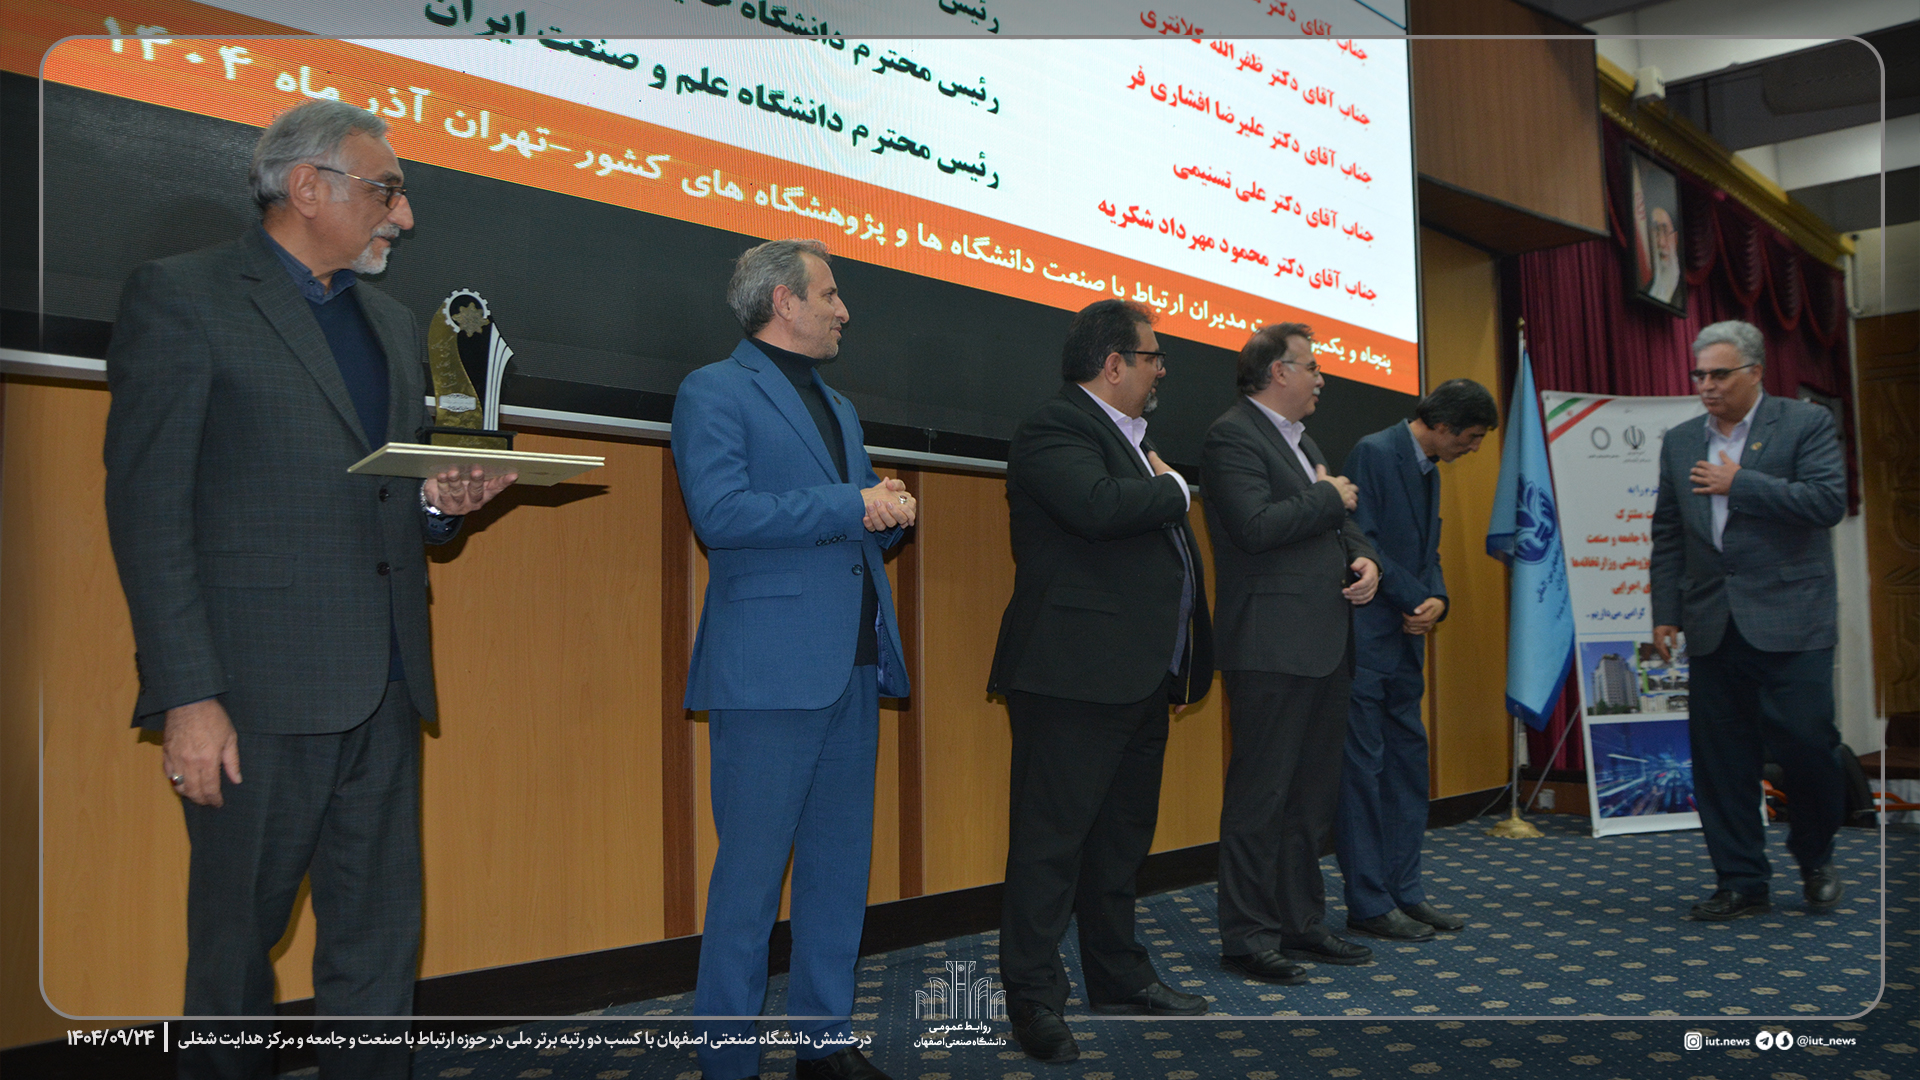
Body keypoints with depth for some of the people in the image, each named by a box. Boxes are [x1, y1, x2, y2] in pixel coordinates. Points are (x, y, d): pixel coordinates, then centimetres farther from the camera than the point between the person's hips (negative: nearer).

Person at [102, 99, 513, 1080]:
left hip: (383, 685, 6)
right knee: (237, 939, 8)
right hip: (259, 690, -6)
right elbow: (147, 510, -9)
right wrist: (188, 696, -15)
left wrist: (441, 502, 1)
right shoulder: (179, 298, -3)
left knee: (380, 941, 10)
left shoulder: (394, 326, 18)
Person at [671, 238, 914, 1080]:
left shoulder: (838, 407, 23)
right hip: (771, 667, -8)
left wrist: (886, 518, 3)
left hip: (854, 665, 8)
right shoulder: (715, 392, -2)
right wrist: (851, 506, -13)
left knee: (840, 866, 12)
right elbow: (720, 513, -17)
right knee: (750, 874, -1)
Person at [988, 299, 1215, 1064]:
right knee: (1052, 840, -3)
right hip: (1075, 677, -10)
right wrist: (1172, 487, -9)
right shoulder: (1054, 428, -10)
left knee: (1122, 839, 18)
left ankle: (1119, 977, 31)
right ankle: (1034, 1000, 8)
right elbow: (1100, 506, -30)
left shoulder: (1131, 437, 20)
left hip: (1140, 679, 10)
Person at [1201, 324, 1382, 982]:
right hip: (1272, 649, -10)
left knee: (1313, 796, 15)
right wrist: (1329, 497, -9)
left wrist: (1365, 559, 3)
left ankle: (1302, 923, 26)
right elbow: (1255, 526, -22)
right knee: (1261, 795, -4)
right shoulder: (1233, 436, -9)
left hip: (1325, 648, 10)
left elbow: (1339, 526, 24)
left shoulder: (1302, 442, 21)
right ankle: (1246, 937, 6)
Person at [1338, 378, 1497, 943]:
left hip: (1404, 641, 10)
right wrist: (1418, 603, -12)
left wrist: (1437, 601, -3)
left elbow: (1427, 552, 19)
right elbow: (1362, 542, -18)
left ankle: (1405, 892, 21)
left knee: (1408, 764, 12)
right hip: (1364, 638, -10)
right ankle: (1368, 903, 5)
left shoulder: (1428, 470, 17)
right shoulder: (1373, 452, -12)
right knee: (1362, 768, -3)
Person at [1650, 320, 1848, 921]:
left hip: (1790, 624, -4)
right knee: (1719, 758, 4)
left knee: (1804, 742, -2)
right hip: (1713, 627, 4)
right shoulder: (1680, 442, 13)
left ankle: (1815, 859, 26)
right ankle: (1742, 883, 16)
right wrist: (1665, 613, 8)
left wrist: (1738, 483, -13)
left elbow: (1829, 501, -13)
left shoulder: (1806, 424, 0)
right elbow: (1667, 535, 14)